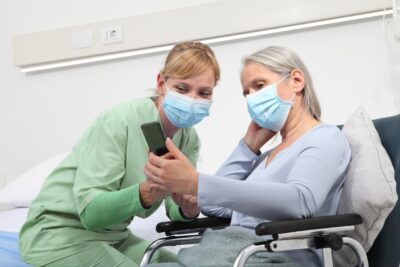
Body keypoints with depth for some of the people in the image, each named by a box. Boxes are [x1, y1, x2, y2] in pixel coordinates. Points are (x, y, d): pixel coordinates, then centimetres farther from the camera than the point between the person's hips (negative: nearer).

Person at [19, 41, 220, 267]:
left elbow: (177, 212, -2)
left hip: (113, 237, 7)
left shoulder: (189, 139, -3)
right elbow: (90, 211, -28)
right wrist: (148, 192, -45)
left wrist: (189, 209, -25)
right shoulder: (119, 121, -22)